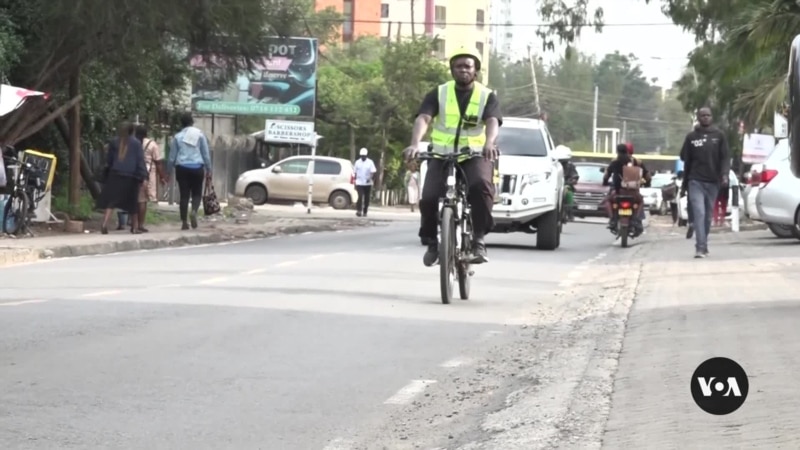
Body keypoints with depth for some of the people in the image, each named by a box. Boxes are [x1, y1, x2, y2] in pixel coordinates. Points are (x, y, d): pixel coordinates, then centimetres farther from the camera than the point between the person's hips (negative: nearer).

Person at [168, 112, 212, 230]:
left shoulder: (178, 137, 4)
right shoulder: (200, 134, 2)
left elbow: (172, 156, 8)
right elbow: (206, 154, 3)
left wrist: (169, 171, 17)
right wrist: (208, 170, 9)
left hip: (182, 168, 1)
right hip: (197, 167, -1)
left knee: (184, 195, 4)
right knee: (196, 193, 11)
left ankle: (184, 222, 2)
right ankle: (194, 211, -18)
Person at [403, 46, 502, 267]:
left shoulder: (487, 96, 2)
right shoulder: (439, 94, 2)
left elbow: (493, 122, -15)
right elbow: (423, 118, -12)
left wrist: (489, 143, -38)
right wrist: (415, 143, -33)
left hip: (474, 156, -1)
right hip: (441, 155, 1)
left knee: (481, 186, -32)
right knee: (428, 197, -19)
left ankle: (478, 240, -20)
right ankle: (431, 243, 7)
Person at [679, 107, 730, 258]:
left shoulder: (719, 135, 7)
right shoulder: (691, 136, 5)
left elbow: (725, 157, 2)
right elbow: (685, 158, 8)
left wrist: (725, 174, -14)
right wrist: (686, 182, 8)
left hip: (713, 182, 2)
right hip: (696, 181, -2)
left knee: (708, 216, 9)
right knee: (699, 213, -14)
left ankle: (703, 246, 20)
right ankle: (700, 247, -21)